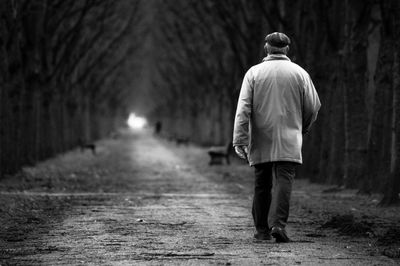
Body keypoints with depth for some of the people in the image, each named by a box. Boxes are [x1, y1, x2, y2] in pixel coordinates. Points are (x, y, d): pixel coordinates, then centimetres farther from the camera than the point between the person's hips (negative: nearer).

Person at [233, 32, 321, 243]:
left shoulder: (254, 73, 2)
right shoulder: (299, 73, 3)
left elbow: (243, 108, -6)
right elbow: (313, 108, 6)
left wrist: (240, 139, -8)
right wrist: (301, 129, 24)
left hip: (260, 141, 1)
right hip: (288, 141, -1)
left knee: (262, 184, 10)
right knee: (283, 180, -6)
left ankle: (262, 229, 15)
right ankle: (278, 223, -23)